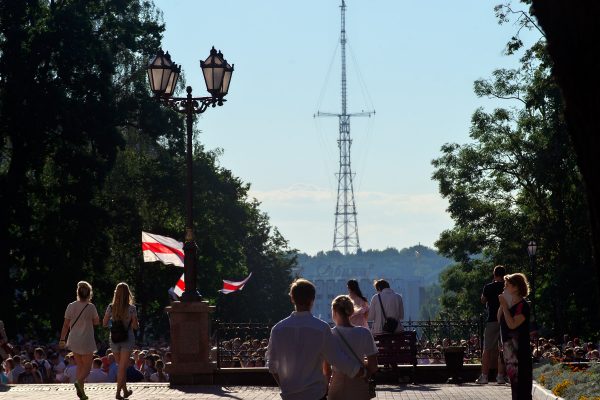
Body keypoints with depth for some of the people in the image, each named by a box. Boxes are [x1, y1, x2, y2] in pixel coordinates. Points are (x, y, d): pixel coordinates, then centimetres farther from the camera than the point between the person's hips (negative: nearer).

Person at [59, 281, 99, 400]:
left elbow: (66, 325, 2)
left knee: (80, 366, 16)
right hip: (86, 341, -4)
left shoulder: (71, 306, -1)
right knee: (87, 366, 4)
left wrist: (62, 339, 10)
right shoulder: (91, 307, -11)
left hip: (74, 340, 4)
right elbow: (96, 322, 4)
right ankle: (79, 381, -25)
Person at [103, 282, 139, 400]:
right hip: (127, 339, -3)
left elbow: (104, 324, 3)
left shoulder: (111, 307, -3)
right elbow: (135, 326, -7)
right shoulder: (131, 308, -10)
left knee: (121, 366, 18)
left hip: (114, 339, 3)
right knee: (123, 367, 1)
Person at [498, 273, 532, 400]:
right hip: (508, 348, 9)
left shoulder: (522, 305, -12)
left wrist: (504, 306, -16)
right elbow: (499, 319, 15)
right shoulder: (510, 303, 13)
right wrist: (501, 305, 3)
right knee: (513, 380, 13)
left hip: (519, 350, -9)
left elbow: (512, 324, -21)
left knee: (521, 381, -9)